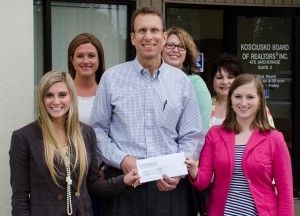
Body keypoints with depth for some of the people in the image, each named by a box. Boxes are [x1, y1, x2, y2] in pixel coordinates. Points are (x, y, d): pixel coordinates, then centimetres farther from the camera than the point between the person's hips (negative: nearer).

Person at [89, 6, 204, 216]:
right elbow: (97, 130, 2)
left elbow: (192, 136, 6)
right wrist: (122, 159, -11)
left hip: (168, 185, 1)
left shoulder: (181, 81, 4)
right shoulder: (111, 78, 0)